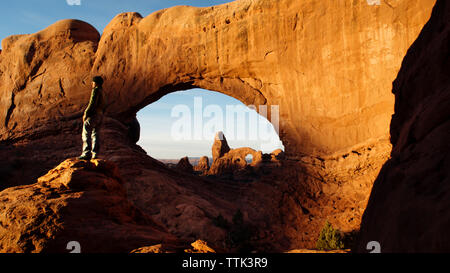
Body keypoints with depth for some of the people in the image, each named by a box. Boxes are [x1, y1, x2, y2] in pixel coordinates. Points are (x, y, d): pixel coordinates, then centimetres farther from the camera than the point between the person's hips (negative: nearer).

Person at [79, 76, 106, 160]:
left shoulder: (96, 90, -6)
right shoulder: (102, 92, 21)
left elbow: (92, 103, -16)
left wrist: (86, 113, -14)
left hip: (93, 115, -9)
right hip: (100, 115, 9)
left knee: (86, 134, -11)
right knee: (95, 135, 7)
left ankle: (87, 154, -19)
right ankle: (95, 155, 5)